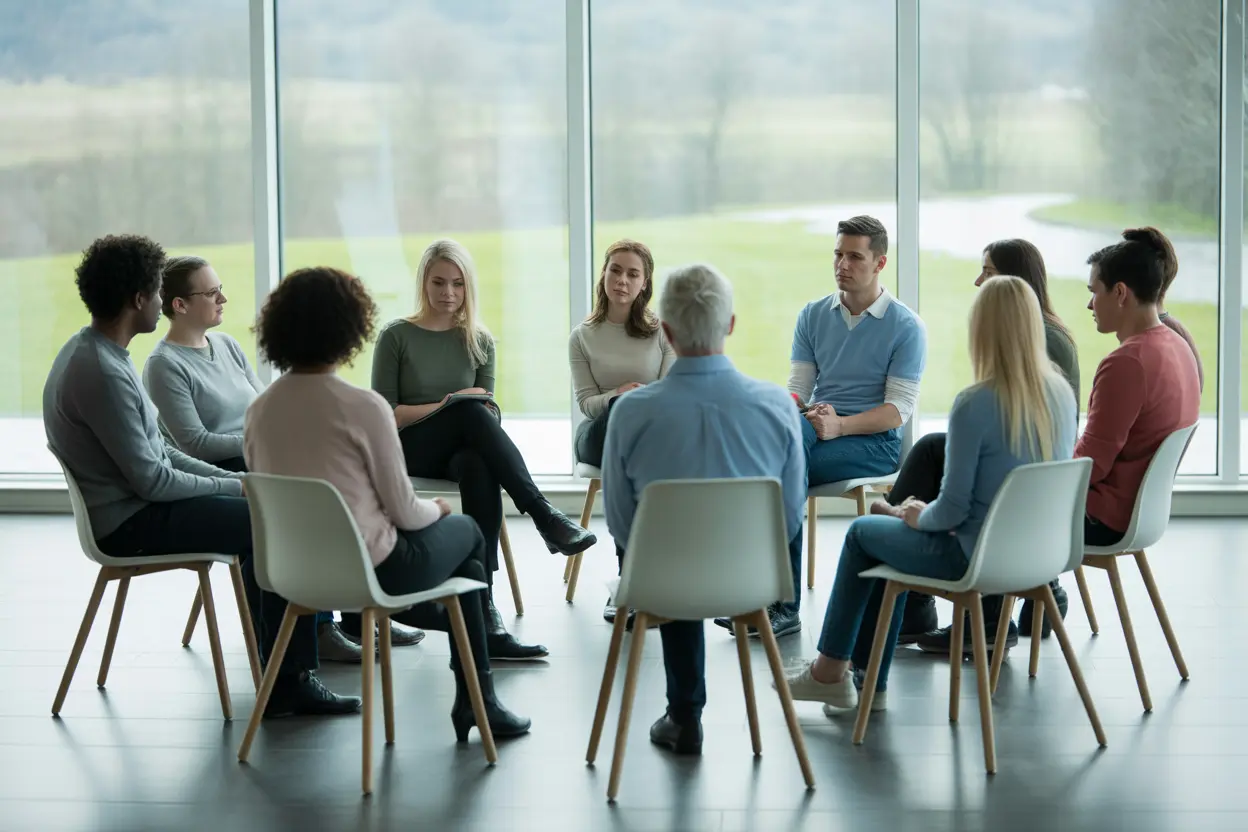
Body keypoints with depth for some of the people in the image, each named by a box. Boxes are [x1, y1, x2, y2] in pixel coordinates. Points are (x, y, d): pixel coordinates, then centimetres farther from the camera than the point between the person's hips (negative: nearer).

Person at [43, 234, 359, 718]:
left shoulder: (95, 352, 11)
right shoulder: (100, 373, -23)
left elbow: (158, 452, 15)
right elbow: (150, 479, -22)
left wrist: (234, 480, 6)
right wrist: (232, 487, -8)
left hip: (137, 504, 10)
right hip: (129, 524, -10)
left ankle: (279, 675, 12)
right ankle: (288, 683, -5)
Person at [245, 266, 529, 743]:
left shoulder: (259, 411, -2)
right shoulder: (363, 408, -19)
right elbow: (404, 511, -12)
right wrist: (437, 508, 12)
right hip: (367, 569, -6)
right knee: (467, 533, 24)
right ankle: (475, 700, 25)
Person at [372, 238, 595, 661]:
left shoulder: (479, 341, 14)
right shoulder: (396, 337, 4)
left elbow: (491, 411, 10)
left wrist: (480, 418, -15)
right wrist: (445, 407, -12)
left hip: (463, 450, 2)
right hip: (411, 452, -2)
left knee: (481, 472, -38)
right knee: (471, 413, -35)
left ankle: (483, 610, -47)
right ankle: (544, 516, -39)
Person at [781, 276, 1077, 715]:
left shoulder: (975, 404, -23)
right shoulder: (1063, 394, -3)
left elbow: (952, 509, -20)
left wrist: (920, 516, 3)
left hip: (978, 556, -7)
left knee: (862, 533, 19)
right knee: (894, 535, 27)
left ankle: (830, 671, 32)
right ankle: (870, 682, 32)